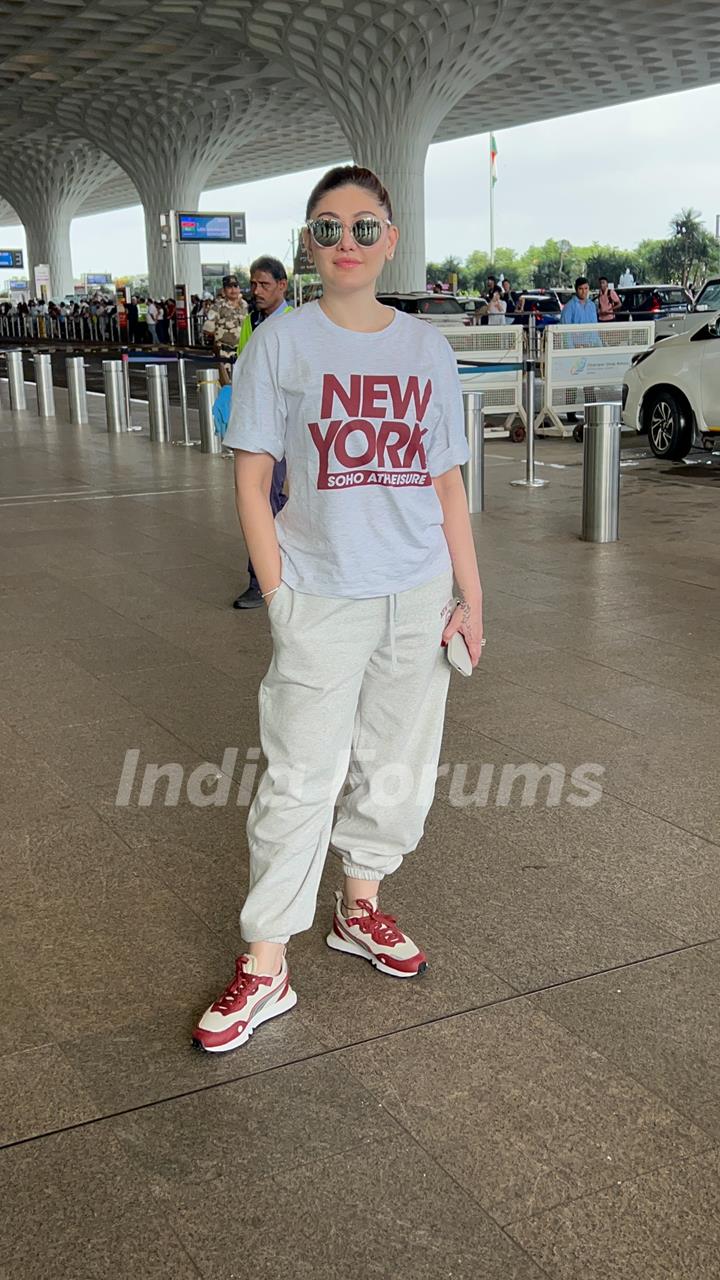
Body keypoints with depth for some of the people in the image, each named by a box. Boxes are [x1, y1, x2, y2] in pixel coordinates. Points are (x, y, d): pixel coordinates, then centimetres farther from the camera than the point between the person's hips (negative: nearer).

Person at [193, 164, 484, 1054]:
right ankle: (265, 969, 10)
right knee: (300, 780, -2)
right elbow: (251, 480, -3)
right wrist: (279, 597, -10)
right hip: (324, 599, -3)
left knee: (396, 766, 13)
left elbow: (447, 482, 10)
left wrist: (470, 597, 7)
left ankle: (360, 907, 35)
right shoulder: (281, 345, -2)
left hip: (420, 597, 4)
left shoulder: (427, 349, 7)